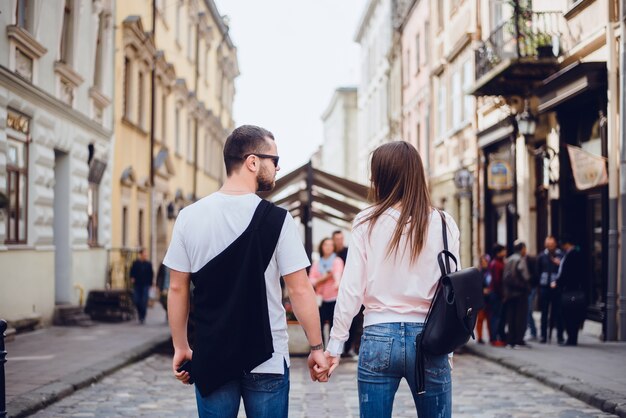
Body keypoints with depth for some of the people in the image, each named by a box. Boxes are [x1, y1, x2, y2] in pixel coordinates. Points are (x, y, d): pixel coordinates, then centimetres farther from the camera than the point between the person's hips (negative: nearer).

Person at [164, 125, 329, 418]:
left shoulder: (190, 217, -2)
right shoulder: (276, 219, -10)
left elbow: (177, 288, 2)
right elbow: (300, 290, -10)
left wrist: (180, 347, 11)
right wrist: (316, 347, -1)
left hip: (211, 360, 3)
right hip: (267, 360, -2)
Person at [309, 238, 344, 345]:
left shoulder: (337, 261, 3)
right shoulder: (316, 264, 13)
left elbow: (338, 272, -19)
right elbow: (311, 281, 6)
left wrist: (337, 282, -40)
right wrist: (323, 278, -11)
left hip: (334, 299, -2)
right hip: (321, 300, 2)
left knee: (334, 327, -3)